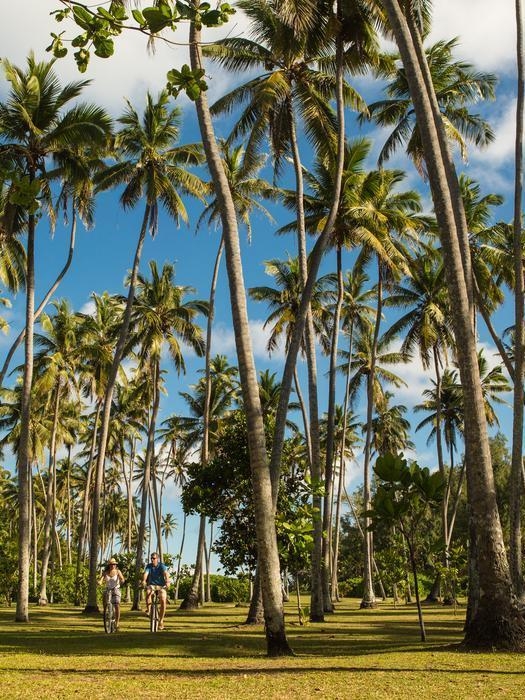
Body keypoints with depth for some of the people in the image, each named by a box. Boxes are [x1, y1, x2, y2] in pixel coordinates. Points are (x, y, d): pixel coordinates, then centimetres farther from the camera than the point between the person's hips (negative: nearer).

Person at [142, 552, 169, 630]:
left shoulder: (162, 566, -10)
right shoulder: (148, 566, -4)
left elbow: (165, 573, -27)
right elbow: (146, 573, -21)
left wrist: (167, 581, -46)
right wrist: (144, 580, -42)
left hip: (161, 586, -1)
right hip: (152, 585, 1)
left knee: (163, 601, -17)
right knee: (148, 592, -34)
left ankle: (161, 621, -4)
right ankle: (148, 610, -20)